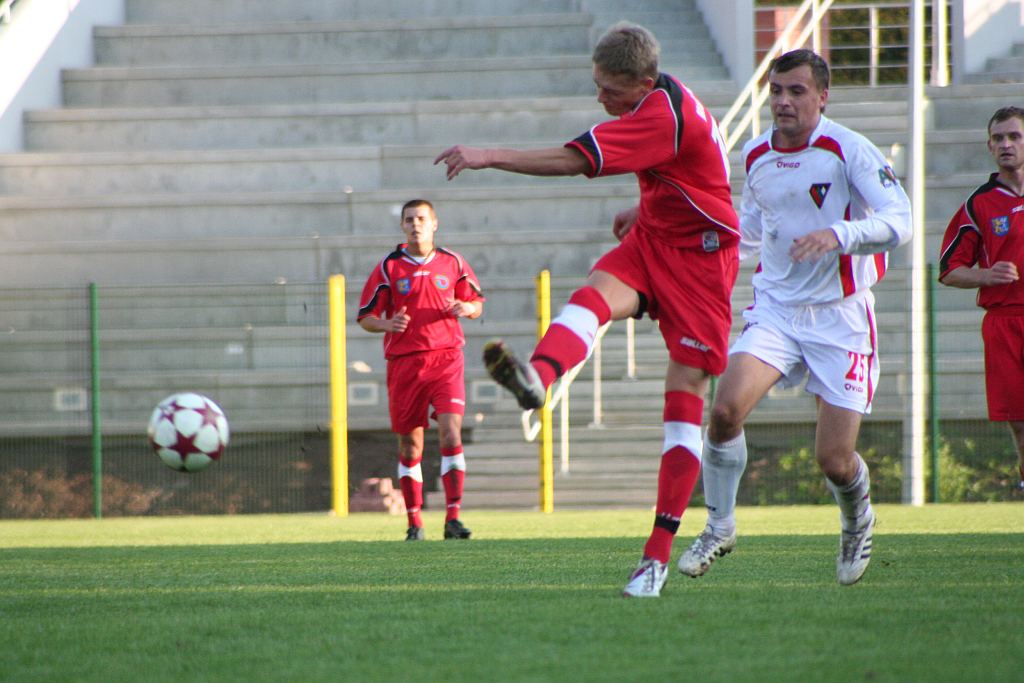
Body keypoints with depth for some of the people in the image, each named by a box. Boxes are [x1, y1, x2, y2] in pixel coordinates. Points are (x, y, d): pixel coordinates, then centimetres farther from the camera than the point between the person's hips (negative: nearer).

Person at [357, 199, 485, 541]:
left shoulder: (452, 263, 7)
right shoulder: (389, 267, 3)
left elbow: (477, 304, 17)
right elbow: (364, 317, 5)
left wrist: (466, 308, -7)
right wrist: (387, 325, -16)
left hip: (446, 358, 0)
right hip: (404, 361, 0)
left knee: (451, 433, -15)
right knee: (410, 444, 5)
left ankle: (452, 518, -15)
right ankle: (414, 522, 16)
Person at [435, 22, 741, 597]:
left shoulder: (662, 114, -24)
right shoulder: (666, 101, 6)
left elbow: (573, 161, -27)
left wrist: (488, 157, -26)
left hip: (699, 254, -8)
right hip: (653, 235, 8)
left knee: (686, 398, -8)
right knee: (597, 292, -27)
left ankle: (659, 555, -6)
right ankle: (539, 376, -60)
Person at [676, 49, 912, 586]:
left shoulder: (847, 150, -12)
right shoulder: (756, 156, 5)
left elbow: (899, 221, -22)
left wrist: (837, 235, -36)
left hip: (840, 316, -4)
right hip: (775, 306, 4)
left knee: (834, 461, -5)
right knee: (726, 409, -21)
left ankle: (858, 521, 32)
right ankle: (719, 528, 1)